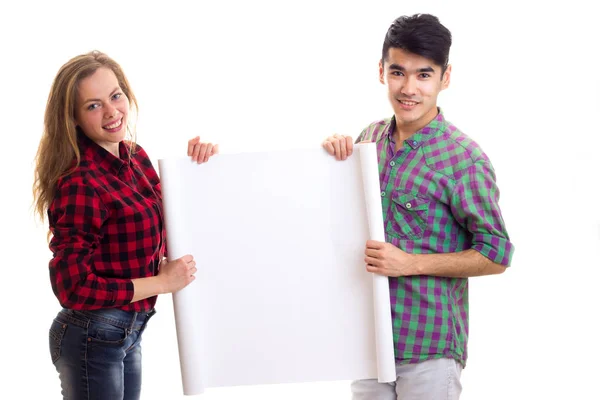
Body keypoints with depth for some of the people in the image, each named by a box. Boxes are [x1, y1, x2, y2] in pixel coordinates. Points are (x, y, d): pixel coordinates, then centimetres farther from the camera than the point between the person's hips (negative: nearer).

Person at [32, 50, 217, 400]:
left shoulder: (136, 156, 2)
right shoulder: (80, 184, -22)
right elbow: (73, 288, -23)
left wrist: (197, 163, 1)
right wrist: (163, 282, -17)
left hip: (129, 332, 8)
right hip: (93, 339, -8)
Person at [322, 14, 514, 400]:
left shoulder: (464, 160, -14)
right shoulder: (371, 137, 5)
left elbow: (496, 255, -12)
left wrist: (409, 263, -20)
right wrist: (335, 151, -2)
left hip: (429, 347, -6)